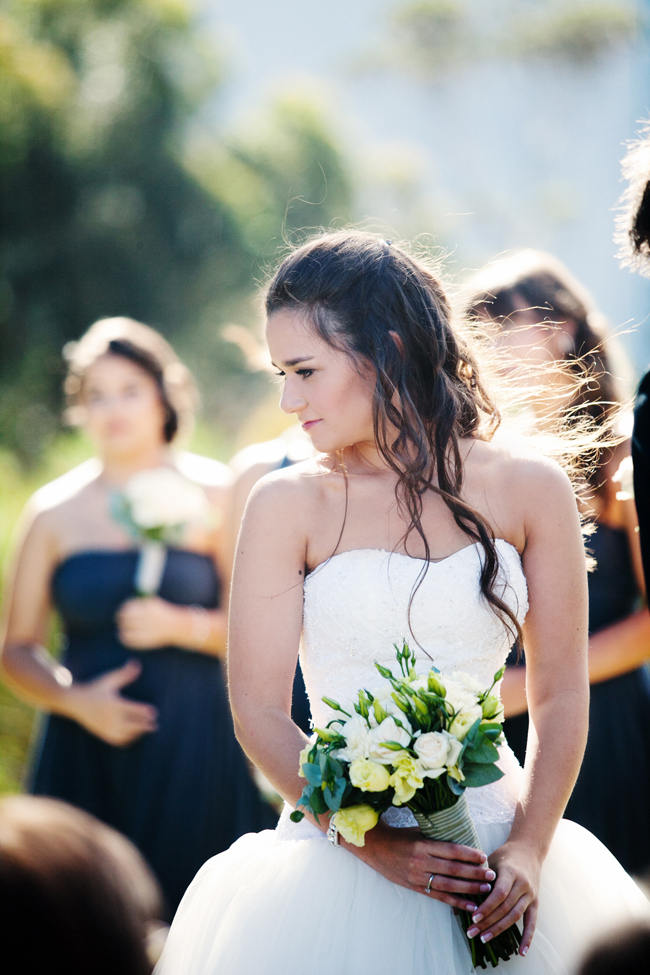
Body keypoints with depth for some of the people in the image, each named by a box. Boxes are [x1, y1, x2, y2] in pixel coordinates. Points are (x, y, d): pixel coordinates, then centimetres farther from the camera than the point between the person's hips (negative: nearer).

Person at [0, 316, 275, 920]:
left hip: (191, 749, -1)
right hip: (86, 751, 1)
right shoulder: (55, 512, 8)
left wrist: (182, 626, -13)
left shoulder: (214, 496, 4)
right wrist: (75, 701, -9)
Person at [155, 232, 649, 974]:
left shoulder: (530, 493, 0)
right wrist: (375, 845, -16)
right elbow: (258, 709, -5)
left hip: (491, 849, 1)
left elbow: (560, 696, 2)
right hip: (344, 852, -1)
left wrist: (529, 849, -10)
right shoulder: (288, 506, -3)